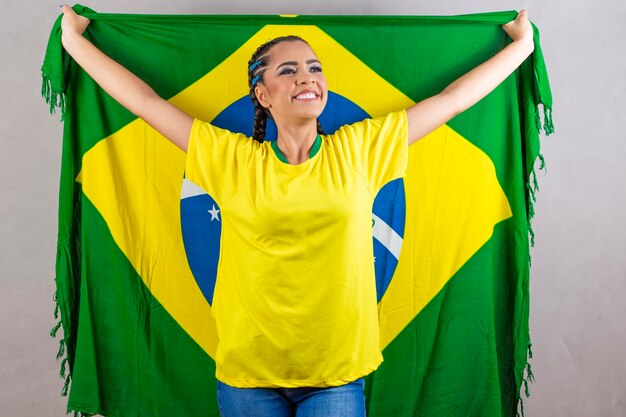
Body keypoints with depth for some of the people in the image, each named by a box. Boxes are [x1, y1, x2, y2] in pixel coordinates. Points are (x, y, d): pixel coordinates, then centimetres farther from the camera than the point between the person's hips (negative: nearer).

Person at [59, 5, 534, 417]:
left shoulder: (360, 149, -1)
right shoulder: (233, 160, -2)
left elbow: (452, 98, 7)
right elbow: (145, 99, 3)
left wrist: (523, 44, 15)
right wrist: (75, 40, 9)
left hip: (337, 374, 0)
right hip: (247, 375, 0)